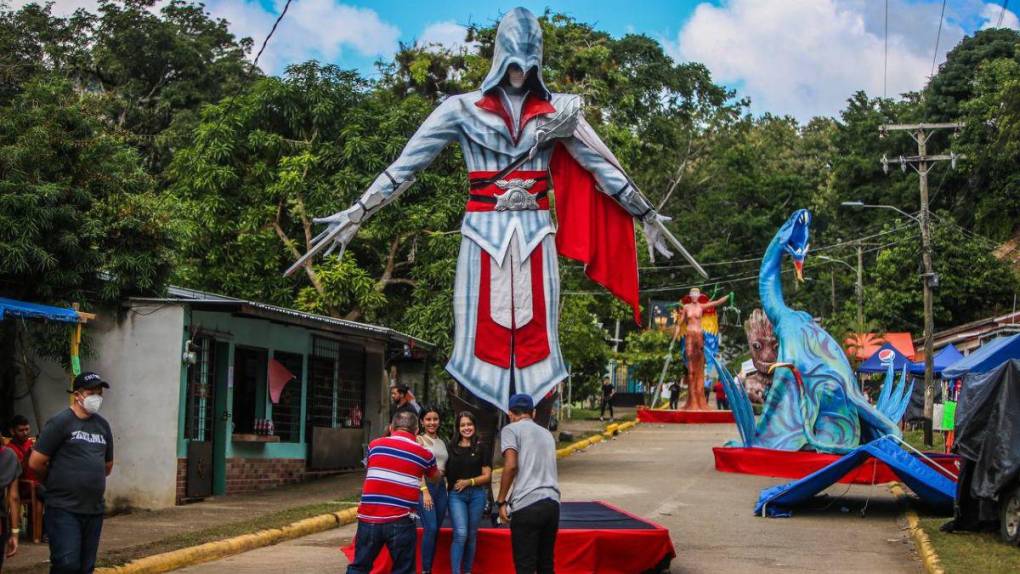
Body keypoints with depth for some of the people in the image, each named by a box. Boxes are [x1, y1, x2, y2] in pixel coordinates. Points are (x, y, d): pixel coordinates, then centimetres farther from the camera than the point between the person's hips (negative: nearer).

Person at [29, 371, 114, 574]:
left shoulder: (103, 425, 12)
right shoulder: (61, 422, -6)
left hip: (95, 510, 6)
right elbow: (35, 462, -8)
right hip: (64, 509, -6)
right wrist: (56, 482, 6)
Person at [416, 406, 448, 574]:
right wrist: (425, 491, -17)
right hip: (425, 485, -6)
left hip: (441, 487, 6)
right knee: (430, 529, -15)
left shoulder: (442, 442, 17)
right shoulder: (419, 440, -1)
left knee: (436, 531, 6)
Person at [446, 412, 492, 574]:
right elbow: (445, 471, 11)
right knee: (460, 534, -13)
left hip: (477, 494, 1)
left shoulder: (482, 448, 3)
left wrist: (469, 482, -12)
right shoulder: (451, 447, 6)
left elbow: (487, 476, 0)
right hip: (456, 495, -1)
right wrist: (450, 484, -7)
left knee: (471, 535, 8)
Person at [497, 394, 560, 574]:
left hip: (527, 505, -6)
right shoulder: (547, 433, 22)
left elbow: (511, 465, -10)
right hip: (552, 503, 6)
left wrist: (501, 501, -3)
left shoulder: (511, 429, 3)